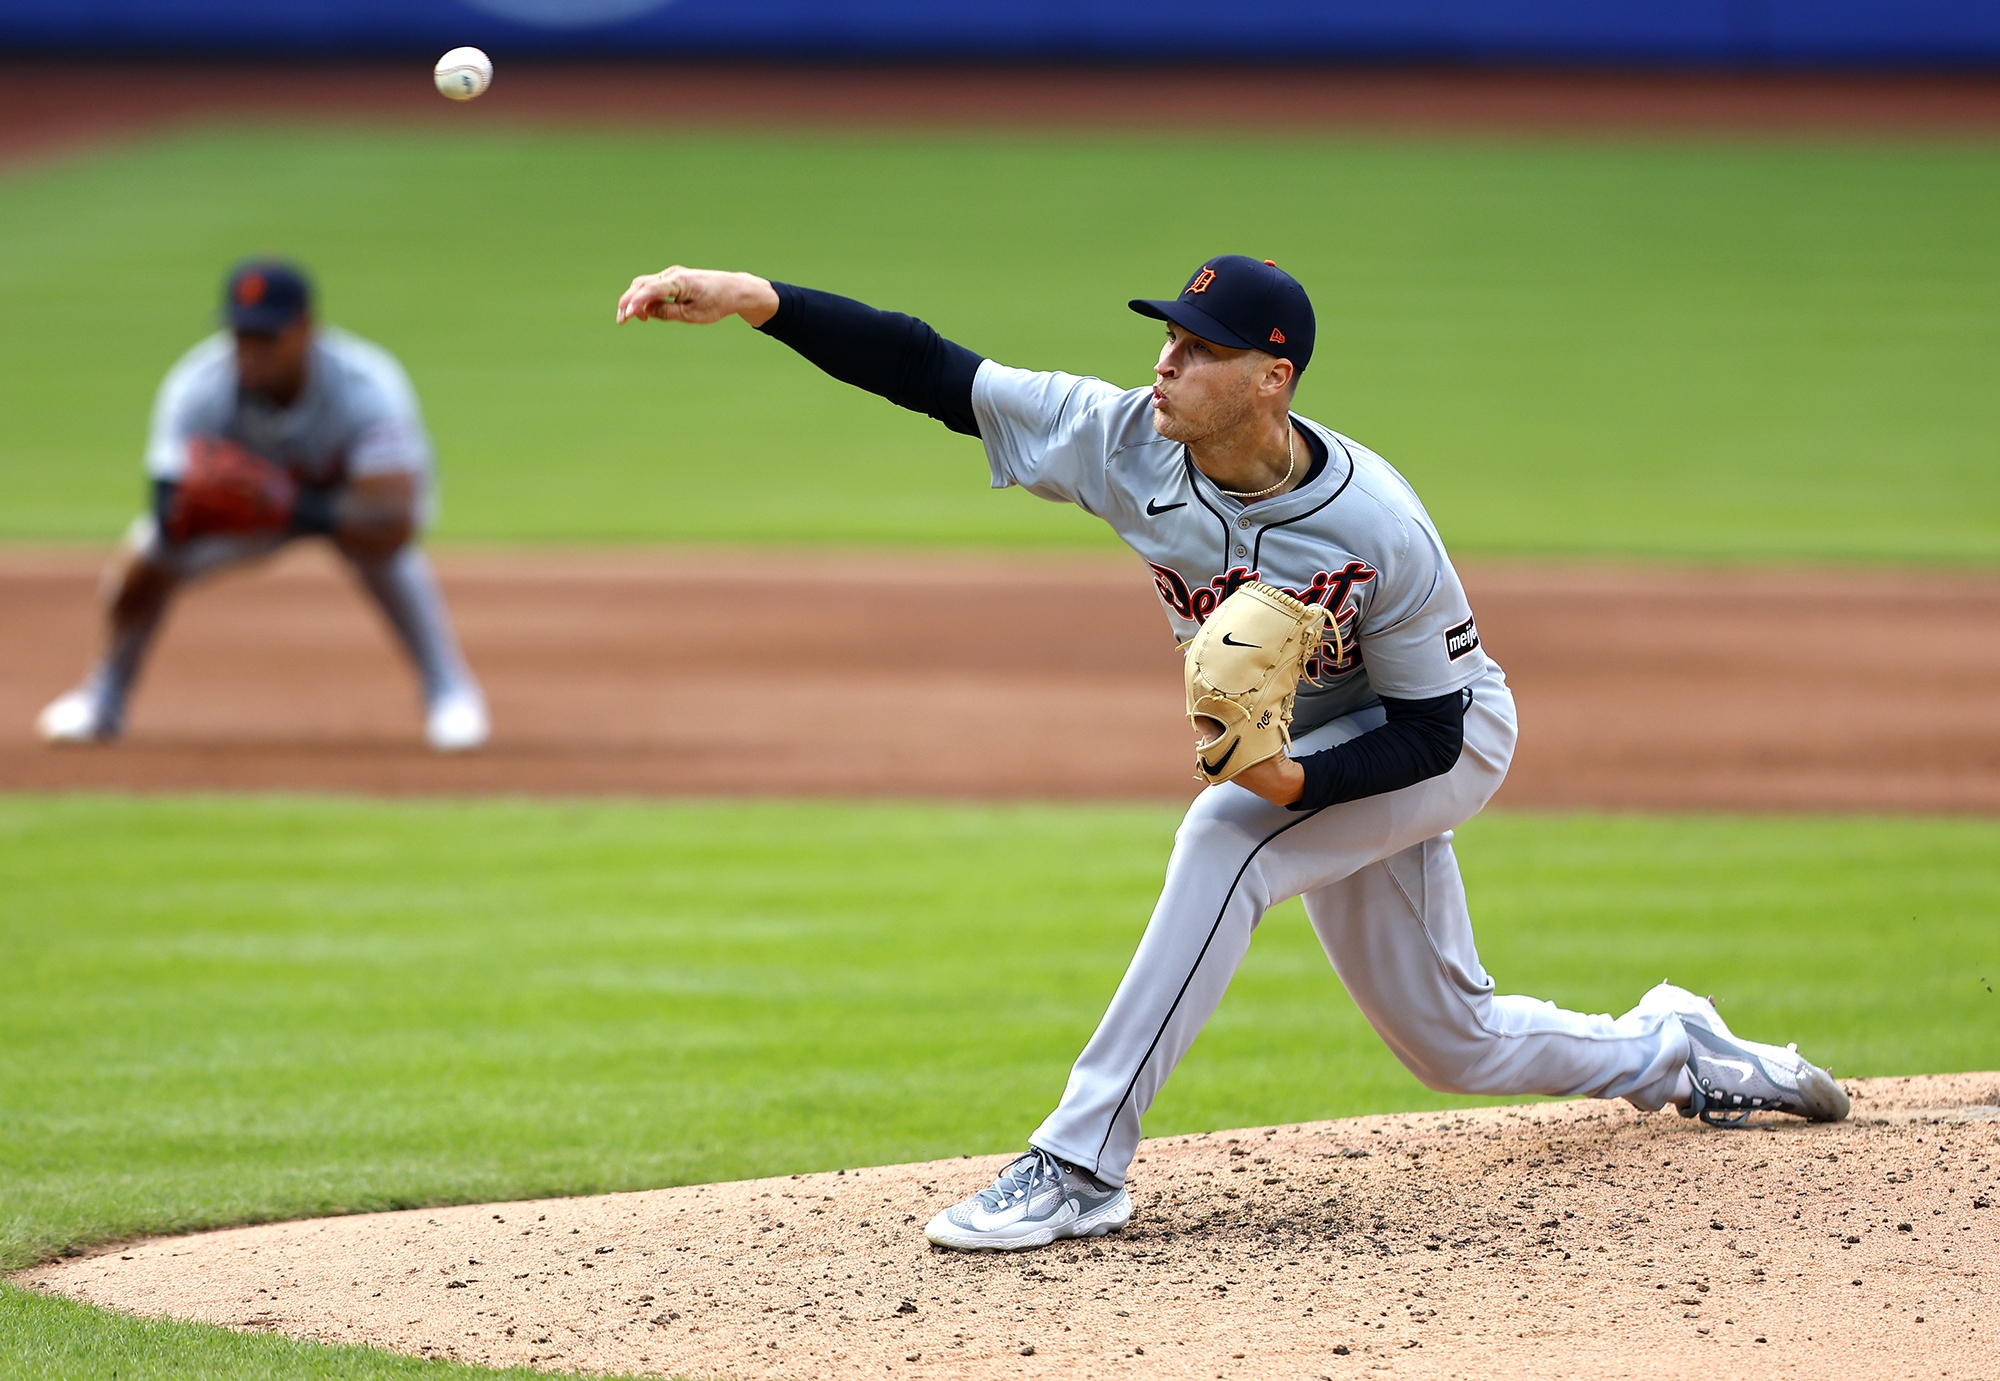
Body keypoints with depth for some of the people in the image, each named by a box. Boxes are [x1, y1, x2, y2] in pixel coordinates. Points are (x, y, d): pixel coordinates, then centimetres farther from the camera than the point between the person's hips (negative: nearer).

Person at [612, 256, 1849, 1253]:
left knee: (1226, 834, -33)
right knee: (1453, 1043, 16)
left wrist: (1293, 780, -41)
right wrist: (759, 301, -38)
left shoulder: (1376, 530, -34)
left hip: (1452, 739, -7)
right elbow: (930, 372, -26)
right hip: (1314, 751, 7)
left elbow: (1428, 728, -25)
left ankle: (1084, 1165, -33)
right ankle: (1676, 1053, 45)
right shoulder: (1131, 443, -22)